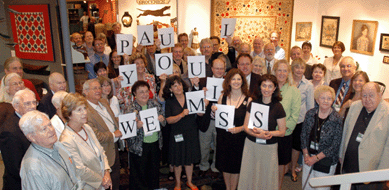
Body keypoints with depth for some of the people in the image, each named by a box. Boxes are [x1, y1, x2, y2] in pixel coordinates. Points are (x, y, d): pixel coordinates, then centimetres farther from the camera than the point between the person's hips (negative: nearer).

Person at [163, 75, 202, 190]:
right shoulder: (169, 102, -4)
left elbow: (200, 114, -2)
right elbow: (169, 120, -13)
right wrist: (181, 115, -25)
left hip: (191, 133, 2)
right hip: (177, 134, -1)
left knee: (190, 159, 13)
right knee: (177, 160, 9)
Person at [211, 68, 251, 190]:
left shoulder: (248, 100, -8)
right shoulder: (223, 97, 1)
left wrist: (240, 128, -23)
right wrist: (214, 111, -10)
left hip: (239, 138, -3)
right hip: (223, 136, 3)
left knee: (235, 166, 10)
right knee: (224, 164, 15)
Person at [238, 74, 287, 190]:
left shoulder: (278, 107, -7)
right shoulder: (253, 103, 0)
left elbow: (282, 132, -3)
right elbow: (246, 126, 0)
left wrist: (267, 133, -19)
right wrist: (257, 134, -18)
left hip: (269, 147, -2)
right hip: (251, 145, 2)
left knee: (267, 178, 8)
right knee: (248, 176, 10)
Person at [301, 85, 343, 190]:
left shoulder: (337, 120, -14)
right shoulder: (310, 114, -3)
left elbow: (335, 145, -14)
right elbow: (303, 135, 3)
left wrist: (315, 158, -12)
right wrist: (306, 155, -4)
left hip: (326, 161, -3)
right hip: (308, 158, 4)